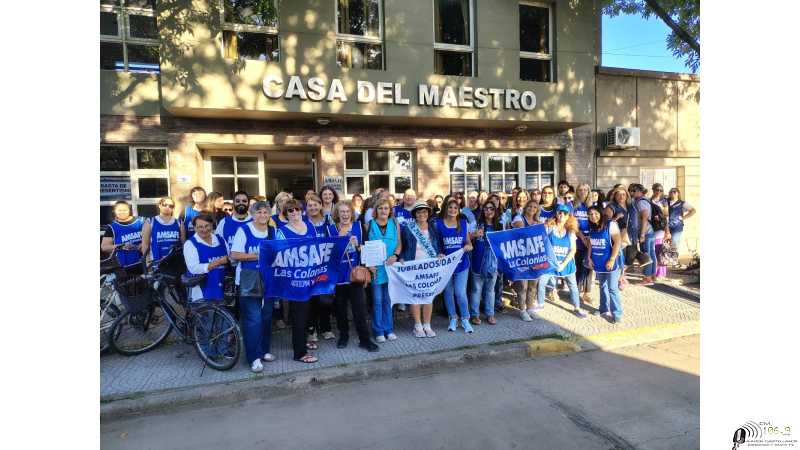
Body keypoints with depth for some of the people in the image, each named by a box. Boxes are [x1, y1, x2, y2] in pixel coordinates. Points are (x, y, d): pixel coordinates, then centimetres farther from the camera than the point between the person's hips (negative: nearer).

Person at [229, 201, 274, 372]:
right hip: (249, 279, -5)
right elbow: (234, 255, -11)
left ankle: (264, 350, 26)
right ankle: (254, 357, 3)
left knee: (266, 316, 11)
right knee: (253, 318, -7)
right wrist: (257, 256, -18)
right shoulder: (243, 230, -5)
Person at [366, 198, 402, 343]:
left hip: (391, 266, 2)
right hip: (375, 268, -1)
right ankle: (379, 331, 13)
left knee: (388, 300, 9)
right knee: (377, 301, 3)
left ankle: (389, 329, 19)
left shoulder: (395, 224, 7)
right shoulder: (369, 225, 2)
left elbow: (399, 244, 7)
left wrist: (395, 255, -11)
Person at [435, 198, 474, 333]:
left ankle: (465, 319, 14)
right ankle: (453, 318, 27)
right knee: (448, 292, 10)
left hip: (462, 262, 0)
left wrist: (469, 246, -11)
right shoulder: (438, 224, -2)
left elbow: (468, 241, 11)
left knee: (460, 292, -6)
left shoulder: (464, 223, 4)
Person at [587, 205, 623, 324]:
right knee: (603, 287, 17)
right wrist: (589, 258, 7)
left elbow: (618, 242, -17)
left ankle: (617, 314, 6)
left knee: (612, 289, -3)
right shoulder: (591, 227, 5)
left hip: (610, 262, -6)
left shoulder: (610, 224, -13)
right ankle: (604, 310, 28)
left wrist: (612, 260, -19)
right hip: (598, 263, 6)